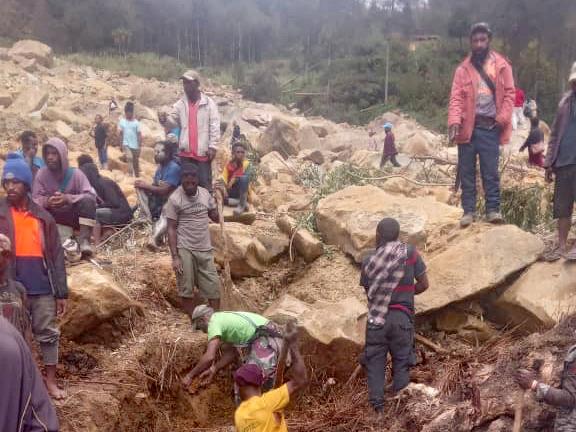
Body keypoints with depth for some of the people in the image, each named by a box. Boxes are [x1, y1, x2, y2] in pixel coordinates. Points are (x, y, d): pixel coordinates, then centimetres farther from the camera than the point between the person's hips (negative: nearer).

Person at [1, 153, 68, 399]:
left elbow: (56, 255, 5)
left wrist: (61, 292, 2)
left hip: (43, 288, 1)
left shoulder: (43, 217, 5)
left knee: (48, 334, 10)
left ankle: (51, 381, 23)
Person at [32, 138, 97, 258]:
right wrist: (46, 201, -33)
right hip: (52, 218, 2)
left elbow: (91, 196, -20)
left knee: (87, 201, -31)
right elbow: (35, 199, -9)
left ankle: (84, 240, -31)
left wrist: (68, 198, -35)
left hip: (75, 216, -1)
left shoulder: (75, 173, -12)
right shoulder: (41, 174, -6)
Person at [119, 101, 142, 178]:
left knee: (136, 163, 9)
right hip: (126, 144, -1)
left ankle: (137, 177, 21)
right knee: (129, 157, -27)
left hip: (135, 145, 1)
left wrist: (139, 146, -8)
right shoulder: (122, 121, 1)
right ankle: (131, 175, -24)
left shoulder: (136, 122, -3)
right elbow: (121, 133, 7)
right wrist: (121, 144, 4)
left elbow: (139, 135, -3)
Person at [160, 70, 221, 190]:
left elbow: (214, 126, -3)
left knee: (205, 182, -1)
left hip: (203, 151, -3)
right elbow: (173, 122, 6)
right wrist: (166, 119, -17)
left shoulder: (209, 103, 1)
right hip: (186, 152, 3)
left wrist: (213, 146, -10)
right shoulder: (180, 104, 12)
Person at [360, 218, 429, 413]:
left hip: (376, 318, 0)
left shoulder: (369, 261, -3)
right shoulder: (411, 253, -4)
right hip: (402, 316, 0)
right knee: (401, 361, 14)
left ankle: (377, 404, 13)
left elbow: (367, 289, 4)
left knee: (375, 360, 13)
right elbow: (423, 285, 1)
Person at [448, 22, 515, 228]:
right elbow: (456, 97, -3)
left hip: (490, 126, -1)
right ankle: (468, 210, 11)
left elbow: (509, 93, 3)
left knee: (491, 171, 0)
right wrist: (454, 121, -18)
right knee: (466, 171, 4)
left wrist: (502, 119, -10)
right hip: (467, 126, 1)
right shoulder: (463, 68, 6)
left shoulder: (502, 65, 5)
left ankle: (493, 209, 9)